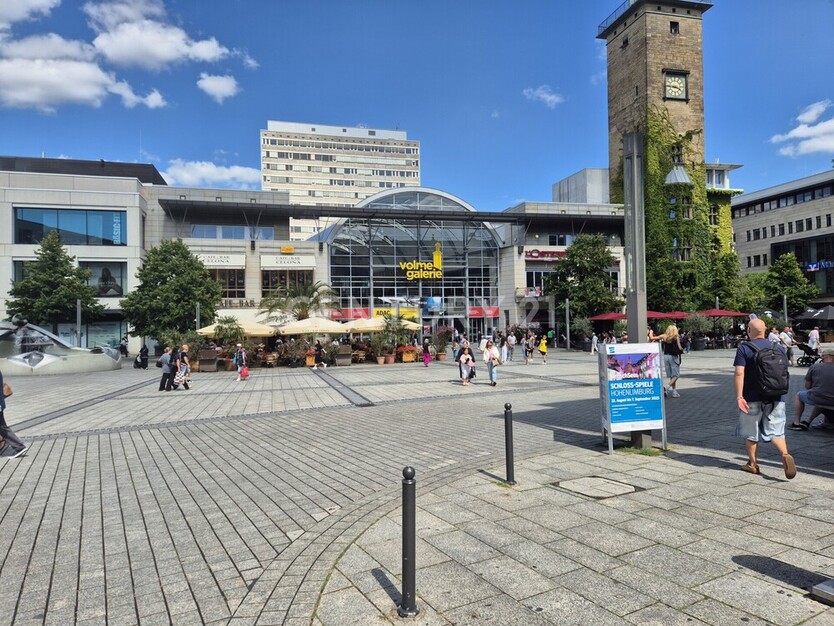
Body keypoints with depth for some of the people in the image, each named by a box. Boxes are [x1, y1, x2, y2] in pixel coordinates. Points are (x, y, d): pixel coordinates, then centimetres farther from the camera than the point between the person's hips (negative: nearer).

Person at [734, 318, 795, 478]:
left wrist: (739, 396, -15)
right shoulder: (779, 348, 6)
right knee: (775, 431, 8)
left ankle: (752, 464, 20)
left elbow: (739, 373, -16)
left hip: (752, 398, -3)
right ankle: (785, 454, -18)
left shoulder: (743, 348, -8)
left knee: (750, 432, 11)